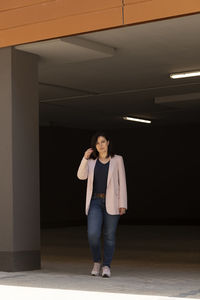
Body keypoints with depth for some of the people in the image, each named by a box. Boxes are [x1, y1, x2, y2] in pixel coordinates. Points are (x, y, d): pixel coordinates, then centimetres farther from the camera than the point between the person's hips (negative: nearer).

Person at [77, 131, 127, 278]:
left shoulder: (117, 160, 6)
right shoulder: (91, 161, 12)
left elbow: (122, 182, 2)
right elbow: (81, 176, -4)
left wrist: (123, 204, -5)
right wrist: (85, 158, -14)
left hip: (111, 202, -1)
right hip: (95, 201, 1)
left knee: (109, 235, 1)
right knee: (93, 234, -13)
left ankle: (106, 266, 11)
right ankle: (97, 262, 9)